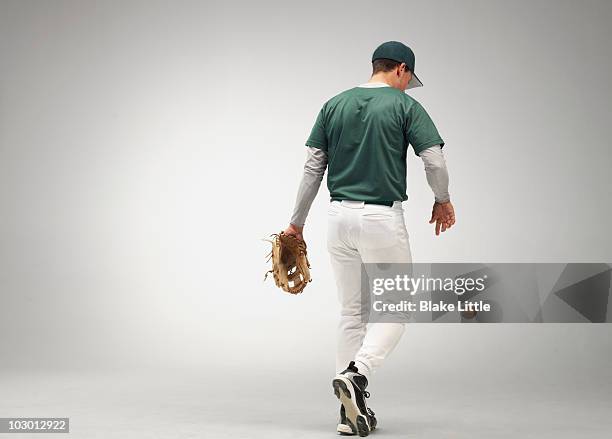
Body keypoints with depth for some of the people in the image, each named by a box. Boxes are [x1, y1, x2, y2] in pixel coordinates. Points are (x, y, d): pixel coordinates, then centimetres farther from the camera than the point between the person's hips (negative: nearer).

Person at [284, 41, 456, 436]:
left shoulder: (334, 105, 10)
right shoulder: (405, 106, -2)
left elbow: (312, 169, 7)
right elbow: (435, 162, -8)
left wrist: (297, 222, 13)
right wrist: (443, 200, 11)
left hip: (339, 216, 5)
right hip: (382, 218, -5)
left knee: (352, 312, 12)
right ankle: (357, 373, -18)